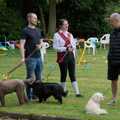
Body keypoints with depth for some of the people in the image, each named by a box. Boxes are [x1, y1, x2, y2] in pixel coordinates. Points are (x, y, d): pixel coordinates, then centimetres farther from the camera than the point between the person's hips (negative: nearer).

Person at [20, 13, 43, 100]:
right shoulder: (26, 31, -7)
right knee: (30, 78, -2)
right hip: (30, 58, -7)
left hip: (38, 57, 7)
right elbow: (22, 44, -13)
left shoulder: (38, 30, 14)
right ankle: (29, 96, 5)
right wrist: (23, 57, -22)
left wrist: (40, 45, -2)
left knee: (38, 78, 11)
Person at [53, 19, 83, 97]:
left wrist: (72, 47, -1)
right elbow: (55, 47, -11)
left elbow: (74, 45, 20)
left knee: (73, 74, 2)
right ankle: (64, 90, 17)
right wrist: (66, 49, -17)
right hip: (62, 56, -5)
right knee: (64, 74, 3)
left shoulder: (70, 35, 14)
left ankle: (77, 92, -1)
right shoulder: (57, 35, -5)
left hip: (71, 55, 5)